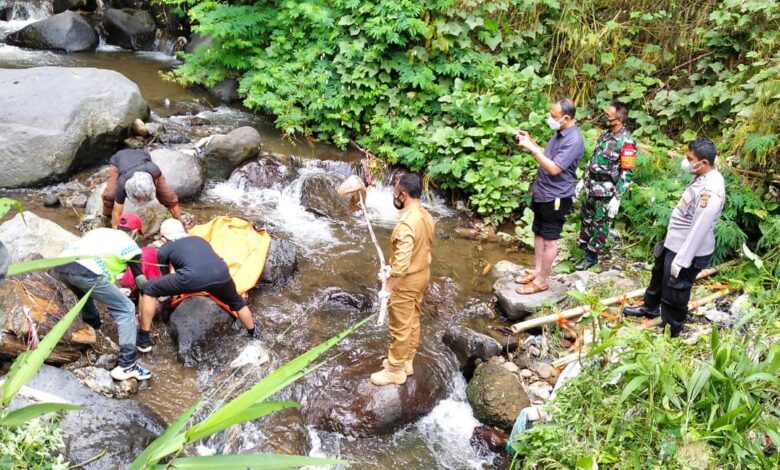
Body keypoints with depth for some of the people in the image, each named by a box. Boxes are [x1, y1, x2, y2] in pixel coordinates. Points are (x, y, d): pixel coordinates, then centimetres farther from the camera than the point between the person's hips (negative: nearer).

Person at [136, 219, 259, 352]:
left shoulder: (164, 249, 26)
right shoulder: (199, 239, 36)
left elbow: (165, 277, 38)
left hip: (193, 277, -4)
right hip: (221, 274, 4)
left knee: (148, 290, 19)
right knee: (237, 302, 36)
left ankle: (144, 339, 22)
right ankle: (253, 333, 54)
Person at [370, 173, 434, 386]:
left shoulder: (406, 224, -30)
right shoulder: (426, 216, 0)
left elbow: (402, 265, -31)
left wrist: (388, 289, -21)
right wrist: (391, 270, 19)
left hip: (407, 281, -9)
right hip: (422, 275, 9)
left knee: (400, 327, 6)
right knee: (412, 321, 21)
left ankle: (395, 371, 21)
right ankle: (406, 361, 37)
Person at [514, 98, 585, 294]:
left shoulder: (574, 140, -23)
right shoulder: (559, 134, 7)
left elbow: (554, 168, -26)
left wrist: (532, 149, -24)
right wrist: (530, 142, 6)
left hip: (555, 197, -9)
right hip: (542, 193, 9)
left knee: (549, 239, 2)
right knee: (538, 234, 16)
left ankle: (542, 280, 11)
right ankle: (537, 272, 28)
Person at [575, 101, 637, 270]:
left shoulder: (626, 143, -20)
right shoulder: (606, 135, 5)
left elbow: (627, 174, -20)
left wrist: (616, 198, -22)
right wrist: (582, 181, 17)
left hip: (607, 192, -8)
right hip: (593, 187, 8)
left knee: (600, 224, 5)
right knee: (586, 217, 18)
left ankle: (592, 256, 18)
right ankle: (583, 248, 34)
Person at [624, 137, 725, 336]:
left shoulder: (711, 190, -30)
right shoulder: (703, 178, 2)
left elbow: (700, 229, -29)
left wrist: (682, 260, -25)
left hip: (688, 252, -10)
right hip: (675, 243, 10)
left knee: (674, 293, 6)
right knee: (659, 275, 30)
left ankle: (670, 333, 25)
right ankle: (650, 307, 54)